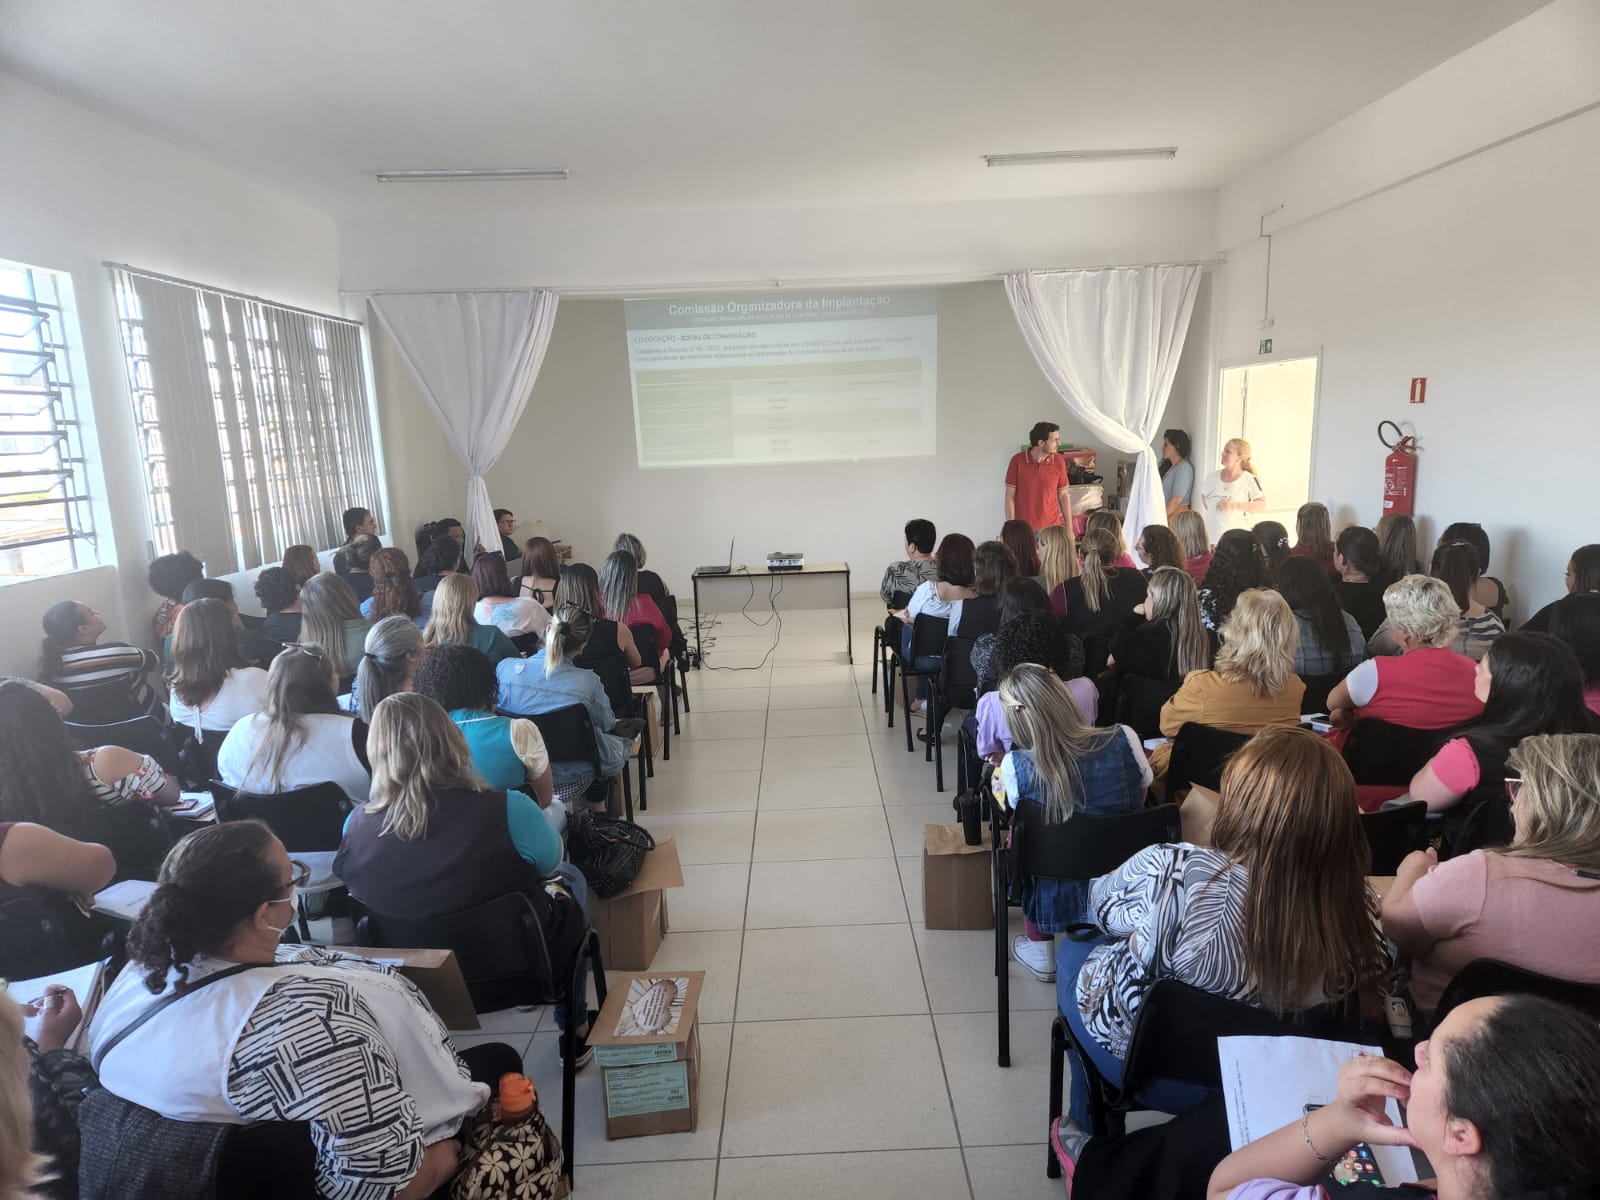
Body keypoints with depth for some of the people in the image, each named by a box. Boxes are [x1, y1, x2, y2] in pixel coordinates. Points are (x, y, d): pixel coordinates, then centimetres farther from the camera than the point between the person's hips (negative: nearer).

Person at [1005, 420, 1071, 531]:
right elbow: (1010, 496, -4)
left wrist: (1069, 527, 4)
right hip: (1023, 528, -2)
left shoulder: (1059, 461, -1)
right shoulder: (1018, 460, -7)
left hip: (1051, 527, 2)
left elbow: (1064, 495, 6)